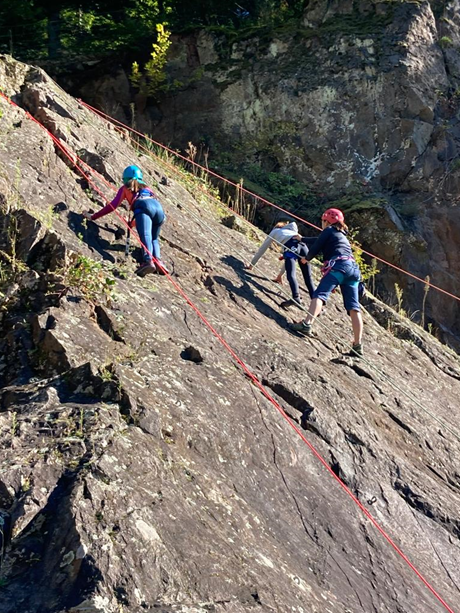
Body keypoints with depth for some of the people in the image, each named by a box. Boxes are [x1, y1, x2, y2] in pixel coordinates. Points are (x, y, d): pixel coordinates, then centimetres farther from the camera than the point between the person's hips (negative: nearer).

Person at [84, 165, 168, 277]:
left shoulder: (125, 188, 29)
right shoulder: (146, 188, 42)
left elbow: (113, 206, 20)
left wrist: (93, 216, 29)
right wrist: (134, 222, 64)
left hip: (144, 207, -4)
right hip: (158, 207, 4)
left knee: (145, 236, -23)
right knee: (154, 238, 15)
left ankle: (148, 261, -50)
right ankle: (157, 260, -14)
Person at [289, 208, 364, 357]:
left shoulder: (328, 231, 12)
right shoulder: (342, 235, 36)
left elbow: (316, 248, 7)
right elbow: (320, 241, 47)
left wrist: (306, 258, 27)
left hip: (338, 266, -7)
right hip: (353, 268, 7)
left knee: (320, 294, -21)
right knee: (353, 307, -1)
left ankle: (307, 324, -45)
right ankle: (358, 346, -6)